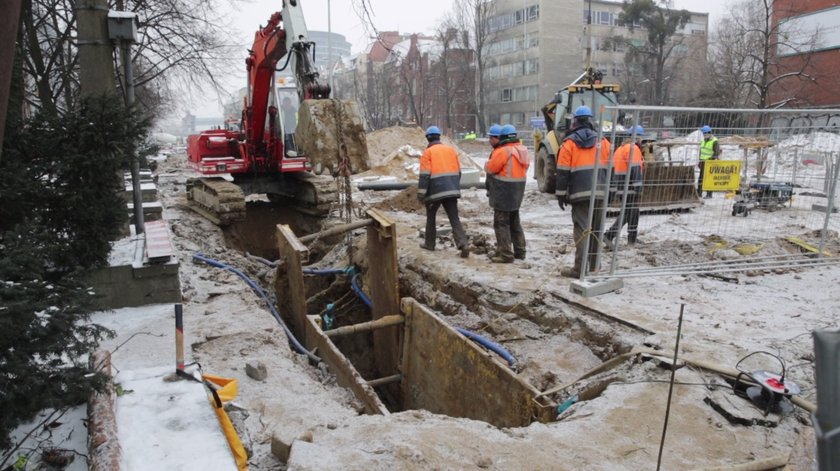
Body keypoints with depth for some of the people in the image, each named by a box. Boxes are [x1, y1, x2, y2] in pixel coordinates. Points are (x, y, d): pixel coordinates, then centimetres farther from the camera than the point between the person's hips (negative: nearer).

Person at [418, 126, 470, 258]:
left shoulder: (428, 152, -3)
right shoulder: (451, 150, 14)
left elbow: (424, 175, -10)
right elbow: (458, 171, 17)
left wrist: (421, 194, -7)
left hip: (435, 190, -4)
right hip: (451, 190, 4)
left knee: (431, 217, 16)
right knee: (454, 219, 3)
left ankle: (429, 243, 25)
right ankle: (463, 244, -13)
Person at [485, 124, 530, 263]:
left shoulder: (503, 151, -19)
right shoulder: (522, 150, 8)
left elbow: (490, 168, -13)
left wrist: (488, 163, 8)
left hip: (503, 194, -9)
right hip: (517, 193, 9)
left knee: (501, 223, -2)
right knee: (514, 222, 19)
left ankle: (505, 254, -2)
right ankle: (519, 251, 26)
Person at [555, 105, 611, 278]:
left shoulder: (569, 143, -1)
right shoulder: (603, 142, 11)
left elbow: (563, 172, -4)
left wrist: (561, 195, 2)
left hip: (580, 193, -4)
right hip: (600, 192, 4)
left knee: (582, 229, -4)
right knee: (596, 229, 13)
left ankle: (580, 268, -9)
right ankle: (594, 265, 22)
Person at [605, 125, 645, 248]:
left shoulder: (620, 148, 16)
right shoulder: (633, 149, -11)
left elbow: (613, 169, 17)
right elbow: (635, 169, -19)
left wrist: (613, 187, 20)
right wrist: (638, 188, -20)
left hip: (621, 188, 9)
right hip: (630, 188, -9)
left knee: (626, 213, 15)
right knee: (632, 213, -1)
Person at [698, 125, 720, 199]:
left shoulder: (714, 141, -11)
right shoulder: (703, 141, 14)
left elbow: (716, 153, -14)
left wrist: (714, 160, -21)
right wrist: (699, 160, 20)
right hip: (703, 162, 8)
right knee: (701, 177, 7)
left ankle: (709, 194, -1)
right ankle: (699, 193, 12)